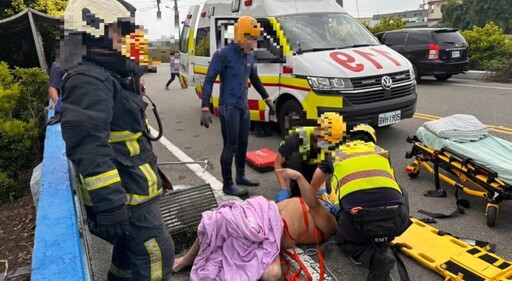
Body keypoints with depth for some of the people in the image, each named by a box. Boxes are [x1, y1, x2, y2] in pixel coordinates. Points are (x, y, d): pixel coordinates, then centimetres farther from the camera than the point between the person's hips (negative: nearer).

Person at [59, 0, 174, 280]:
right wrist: (110, 204, -31)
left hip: (128, 186, 11)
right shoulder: (88, 81, -21)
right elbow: (88, 150, -30)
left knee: (130, 248, 24)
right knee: (156, 255, -2)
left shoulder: (104, 75, 15)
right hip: (125, 194, -11)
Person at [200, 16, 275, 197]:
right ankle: (227, 185, 10)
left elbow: (254, 79, 22)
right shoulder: (223, 54, -14)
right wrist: (205, 108, -21)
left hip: (244, 107, 7)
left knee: (243, 144, 15)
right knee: (230, 146, -2)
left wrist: (267, 98, 25)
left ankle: (241, 176, 32)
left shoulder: (250, 55, 8)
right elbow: (209, 81, -14)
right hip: (228, 107, -7)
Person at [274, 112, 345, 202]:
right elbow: (277, 163, -29)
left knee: (326, 190, -18)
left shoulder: (329, 141, -24)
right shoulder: (297, 137, -35)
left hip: (311, 167, 4)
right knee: (296, 156, -36)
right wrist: (284, 189, -37)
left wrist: (322, 189, -40)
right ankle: (296, 190, -14)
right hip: (294, 165, -3)